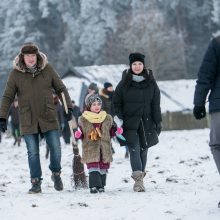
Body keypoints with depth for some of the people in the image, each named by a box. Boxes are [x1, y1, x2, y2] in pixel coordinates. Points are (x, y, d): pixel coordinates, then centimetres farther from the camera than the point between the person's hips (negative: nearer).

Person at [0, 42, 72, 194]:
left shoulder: (47, 69, -2)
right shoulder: (16, 74, -3)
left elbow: (61, 88, 7)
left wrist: (68, 106, 1)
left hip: (49, 117, 1)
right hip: (28, 121, 0)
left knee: (56, 148, 0)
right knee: (33, 153, 1)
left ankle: (56, 173, 25)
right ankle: (36, 182, 11)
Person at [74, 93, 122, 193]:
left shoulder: (107, 118, 9)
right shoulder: (83, 119, 2)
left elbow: (110, 132, 17)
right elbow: (81, 134, 7)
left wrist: (116, 130, -3)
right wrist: (78, 135, -15)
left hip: (104, 148, 3)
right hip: (90, 148, -3)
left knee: (103, 168, 8)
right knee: (93, 167, -14)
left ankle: (101, 186, 20)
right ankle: (94, 186, -18)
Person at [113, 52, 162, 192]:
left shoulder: (151, 83, 7)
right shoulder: (124, 84, 4)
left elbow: (156, 105, 9)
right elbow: (117, 103, 5)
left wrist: (158, 122, 4)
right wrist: (118, 119, -6)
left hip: (146, 123, 2)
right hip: (129, 123, -2)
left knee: (143, 150, 6)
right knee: (134, 150, -14)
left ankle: (139, 179, 17)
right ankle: (138, 180, -24)